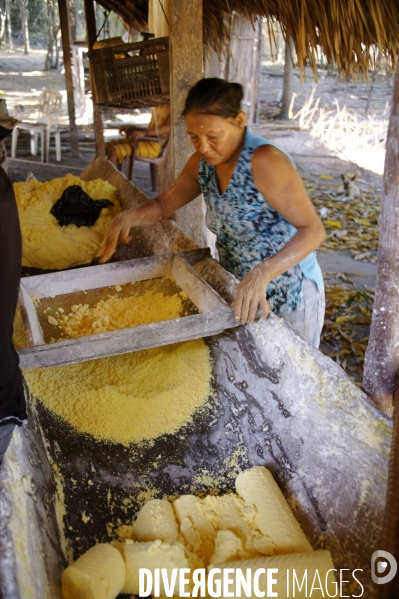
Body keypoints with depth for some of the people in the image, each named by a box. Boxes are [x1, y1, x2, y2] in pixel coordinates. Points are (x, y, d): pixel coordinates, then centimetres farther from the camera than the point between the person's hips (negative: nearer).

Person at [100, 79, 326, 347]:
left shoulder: (264, 161, -25)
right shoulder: (203, 162, -4)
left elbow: (313, 230, -26)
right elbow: (164, 204, 7)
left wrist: (262, 273, -40)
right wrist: (130, 216, -14)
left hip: (289, 294, -6)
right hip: (242, 291, 7)